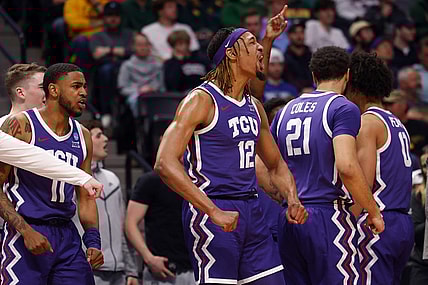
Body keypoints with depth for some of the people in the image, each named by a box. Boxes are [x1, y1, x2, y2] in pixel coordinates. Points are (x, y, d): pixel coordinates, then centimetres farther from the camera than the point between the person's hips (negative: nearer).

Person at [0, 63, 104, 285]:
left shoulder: (82, 137, 13)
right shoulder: (21, 125, -7)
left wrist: (93, 242, 4)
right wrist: (26, 231, -18)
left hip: (67, 235, 6)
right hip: (26, 235, -6)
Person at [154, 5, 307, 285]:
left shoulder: (254, 107, 16)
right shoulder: (202, 100, -9)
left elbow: (276, 165, 27)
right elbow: (165, 163, -20)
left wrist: (293, 201, 5)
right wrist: (214, 212, -27)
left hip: (251, 211, 8)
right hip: (211, 212, -8)